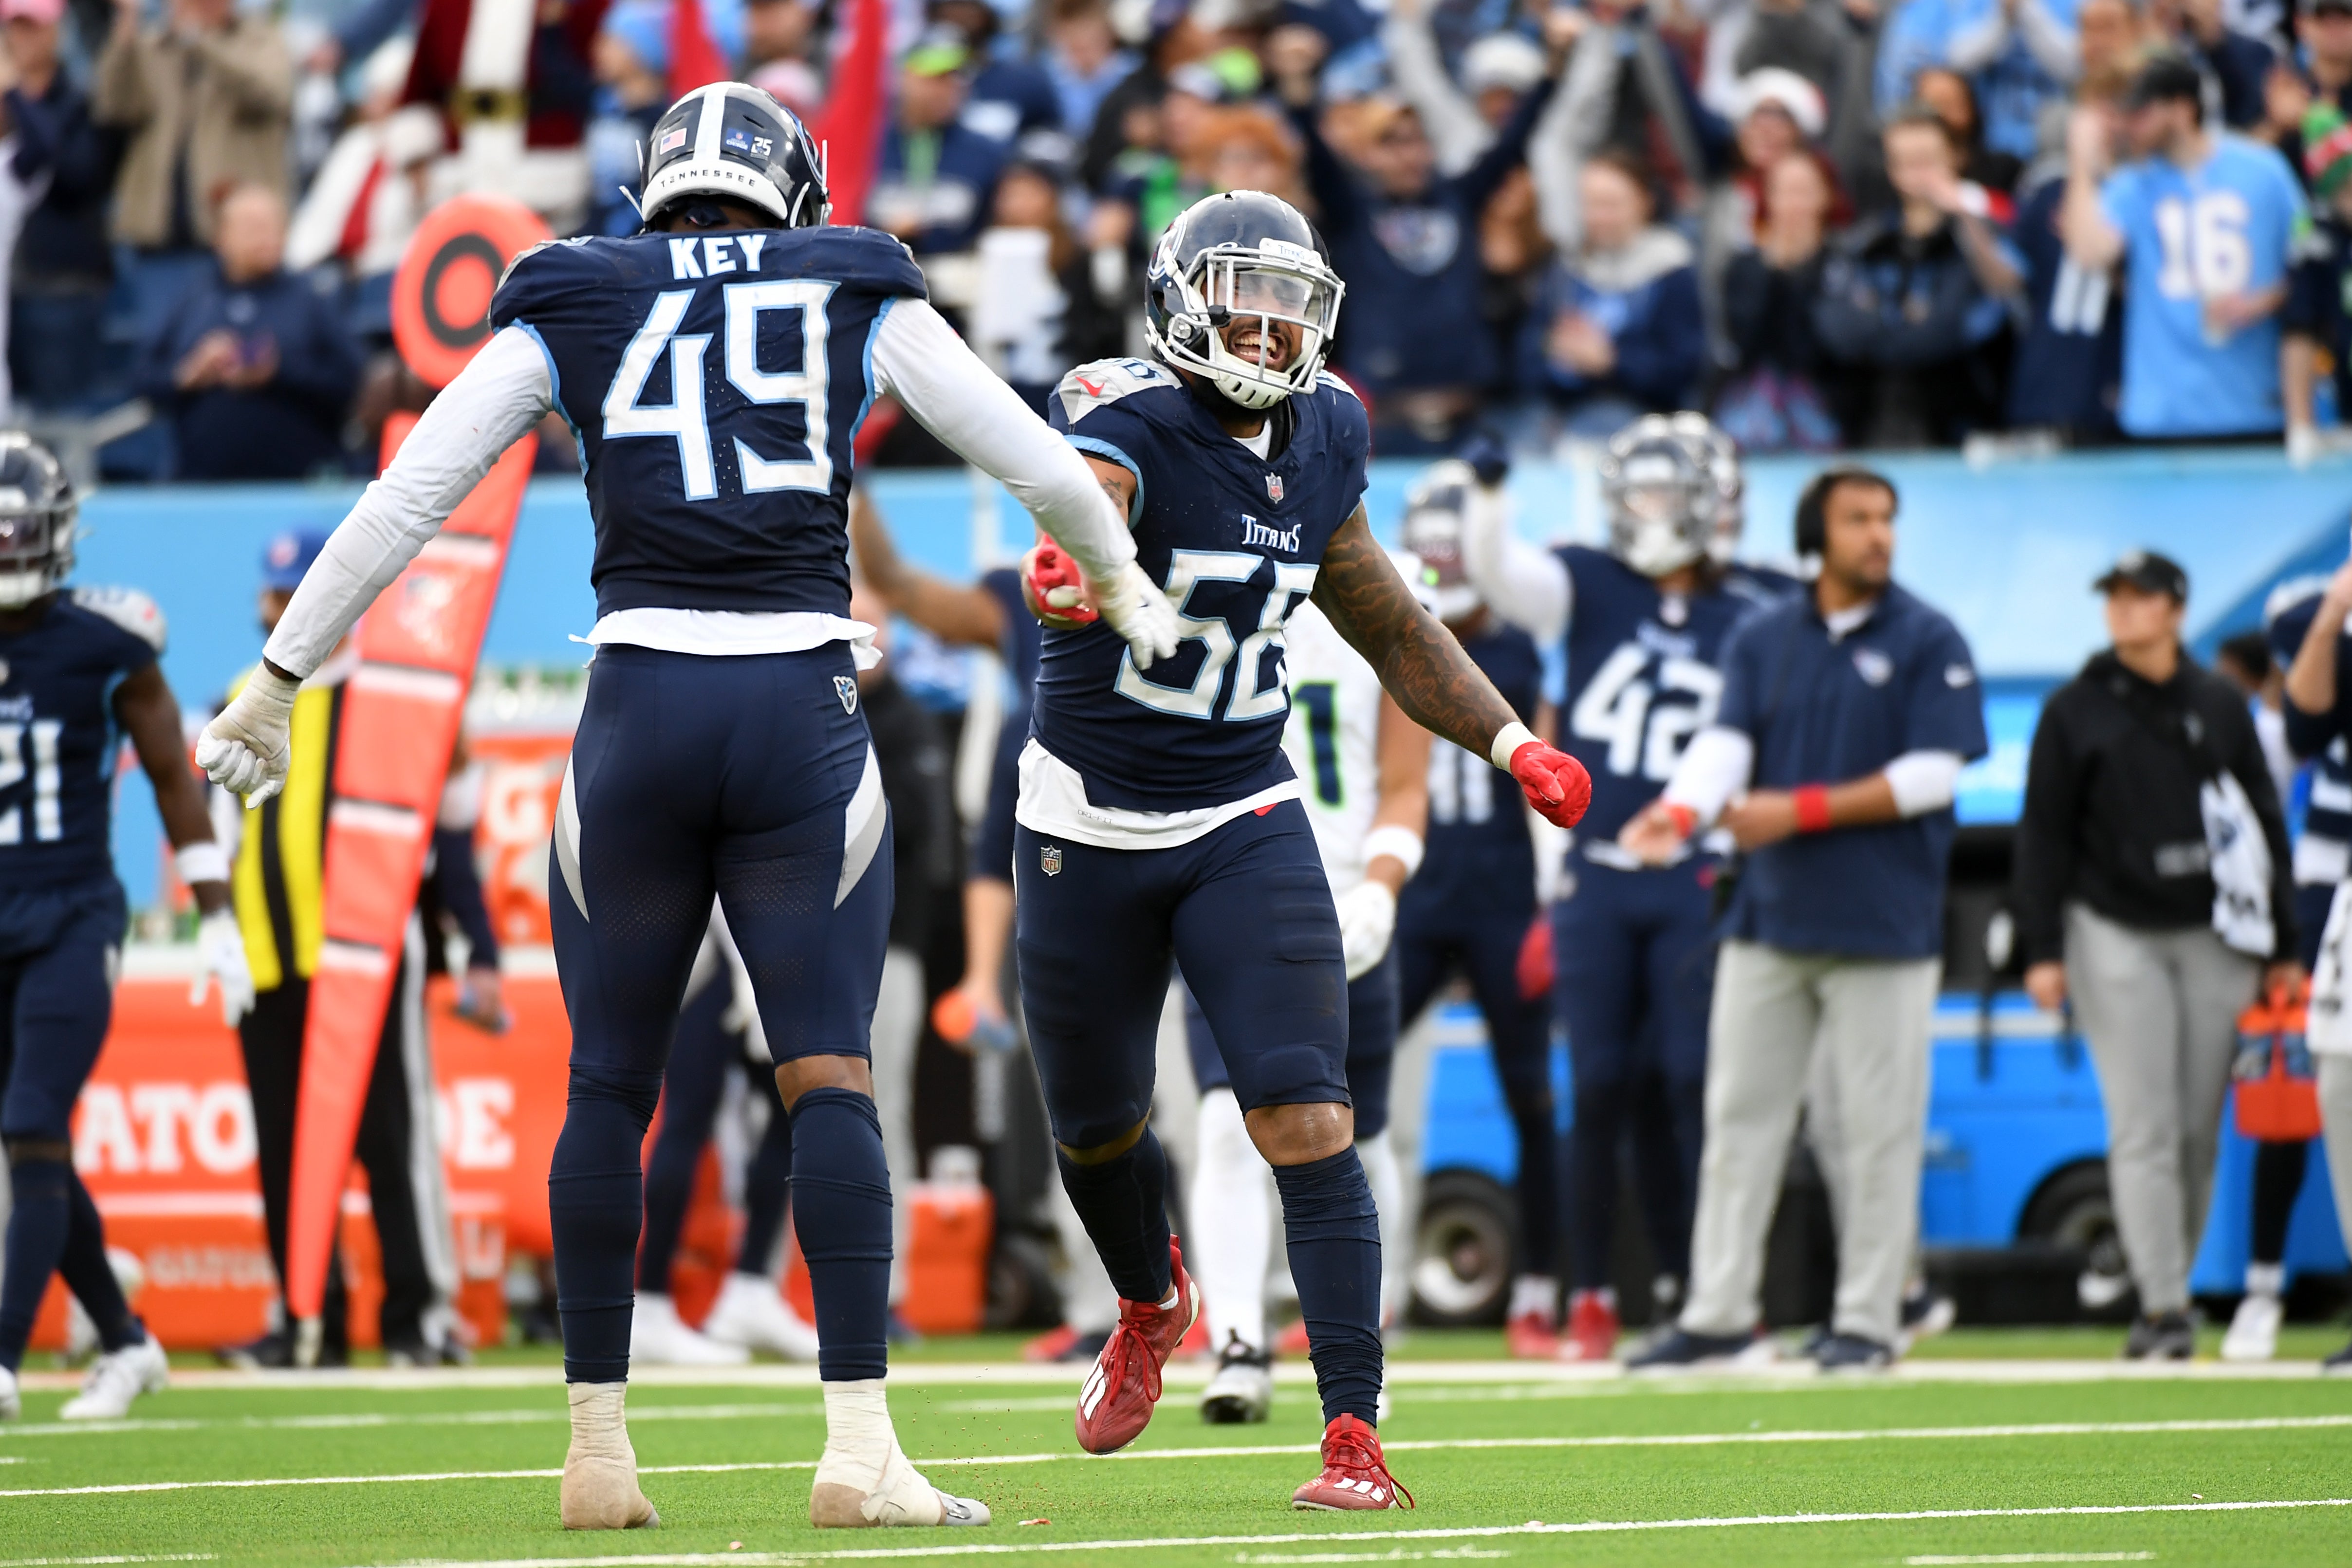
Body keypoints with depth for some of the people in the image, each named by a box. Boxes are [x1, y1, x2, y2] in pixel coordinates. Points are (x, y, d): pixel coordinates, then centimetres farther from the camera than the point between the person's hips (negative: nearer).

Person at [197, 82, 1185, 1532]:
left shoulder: (573, 309, 11)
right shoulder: (855, 296, 11)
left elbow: (402, 504, 9)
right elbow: (1035, 459, 14)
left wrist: (277, 685, 16)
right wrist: (1124, 583, 34)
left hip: (642, 706, 1)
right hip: (804, 712, -1)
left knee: (612, 1083, 10)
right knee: (830, 1077, -1)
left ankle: (599, 1449, 11)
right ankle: (861, 1445, -10)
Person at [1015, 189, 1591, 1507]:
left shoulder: (1323, 434, 0)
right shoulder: (1129, 416, -18)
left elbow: (1383, 618, 15)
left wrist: (1510, 740, 6)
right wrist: (1066, 578, -65)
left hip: (1246, 826, 2)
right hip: (1091, 824, -2)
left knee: (1309, 1125, -14)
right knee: (1099, 1129, 16)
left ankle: (1356, 1440, -15)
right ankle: (1152, 1306, 49)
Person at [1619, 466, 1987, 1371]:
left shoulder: (1929, 644, -2)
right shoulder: (1762, 640, 10)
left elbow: (1931, 774, -9)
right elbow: (1726, 741, -2)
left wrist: (1801, 810, -15)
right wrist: (1682, 810, -23)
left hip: (1883, 923, -4)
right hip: (1768, 916, 4)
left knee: (1879, 1127, -1)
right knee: (1739, 1115, 6)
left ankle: (1867, 1318, 6)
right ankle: (1717, 1313, 11)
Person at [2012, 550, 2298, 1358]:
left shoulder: (2220, 706, 10)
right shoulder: (2075, 711, 4)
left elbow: (2265, 824, 13)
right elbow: (2044, 833, 4)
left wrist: (2282, 946, 9)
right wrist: (2042, 950, -3)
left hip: (2214, 938, 2)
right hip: (2115, 935, -2)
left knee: (2200, 1131, 2)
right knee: (2143, 1130, -10)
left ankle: (2176, 1284, 14)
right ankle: (2163, 1308, -14)